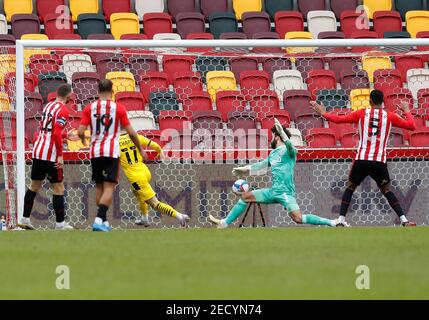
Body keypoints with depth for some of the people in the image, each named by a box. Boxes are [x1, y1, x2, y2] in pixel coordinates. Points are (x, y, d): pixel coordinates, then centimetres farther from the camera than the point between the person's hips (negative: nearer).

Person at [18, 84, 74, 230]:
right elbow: (57, 134, -20)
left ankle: (25, 219, 17)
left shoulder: (48, 106, 14)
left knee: (34, 185, 16)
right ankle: (60, 223, 1)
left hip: (37, 151, 8)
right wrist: (60, 156, -18)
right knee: (58, 188, 0)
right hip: (51, 155, -8)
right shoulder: (63, 110, -11)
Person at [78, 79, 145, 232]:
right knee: (109, 188, -6)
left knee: (99, 187, 15)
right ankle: (99, 220, -22)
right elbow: (131, 132, 0)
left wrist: (83, 139, 21)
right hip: (111, 152, -3)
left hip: (95, 153, 3)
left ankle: (103, 221, 18)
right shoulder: (118, 108, -2)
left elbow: (80, 132, -3)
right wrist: (141, 149, 13)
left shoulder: (89, 108, 3)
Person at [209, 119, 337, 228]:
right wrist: (245, 170, 43)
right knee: (245, 197, 15)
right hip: (274, 191, 9)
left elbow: (290, 147, -32)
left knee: (298, 218, -26)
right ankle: (225, 223, 24)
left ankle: (331, 223, -20)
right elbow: (262, 165, 35)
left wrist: (282, 132, -47)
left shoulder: (287, 150, -7)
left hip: (286, 192, -9)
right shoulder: (273, 153, 19)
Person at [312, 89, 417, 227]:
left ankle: (341, 220, 7)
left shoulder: (361, 113, 4)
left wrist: (323, 113, 23)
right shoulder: (390, 116, 4)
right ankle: (404, 220, 2)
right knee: (386, 190, 15)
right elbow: (412, 126, 8)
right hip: (380, 161, 0)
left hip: (362, 159, 0)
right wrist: (407, 111, 25)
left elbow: (337, 119, 6)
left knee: (350, 187, 18)